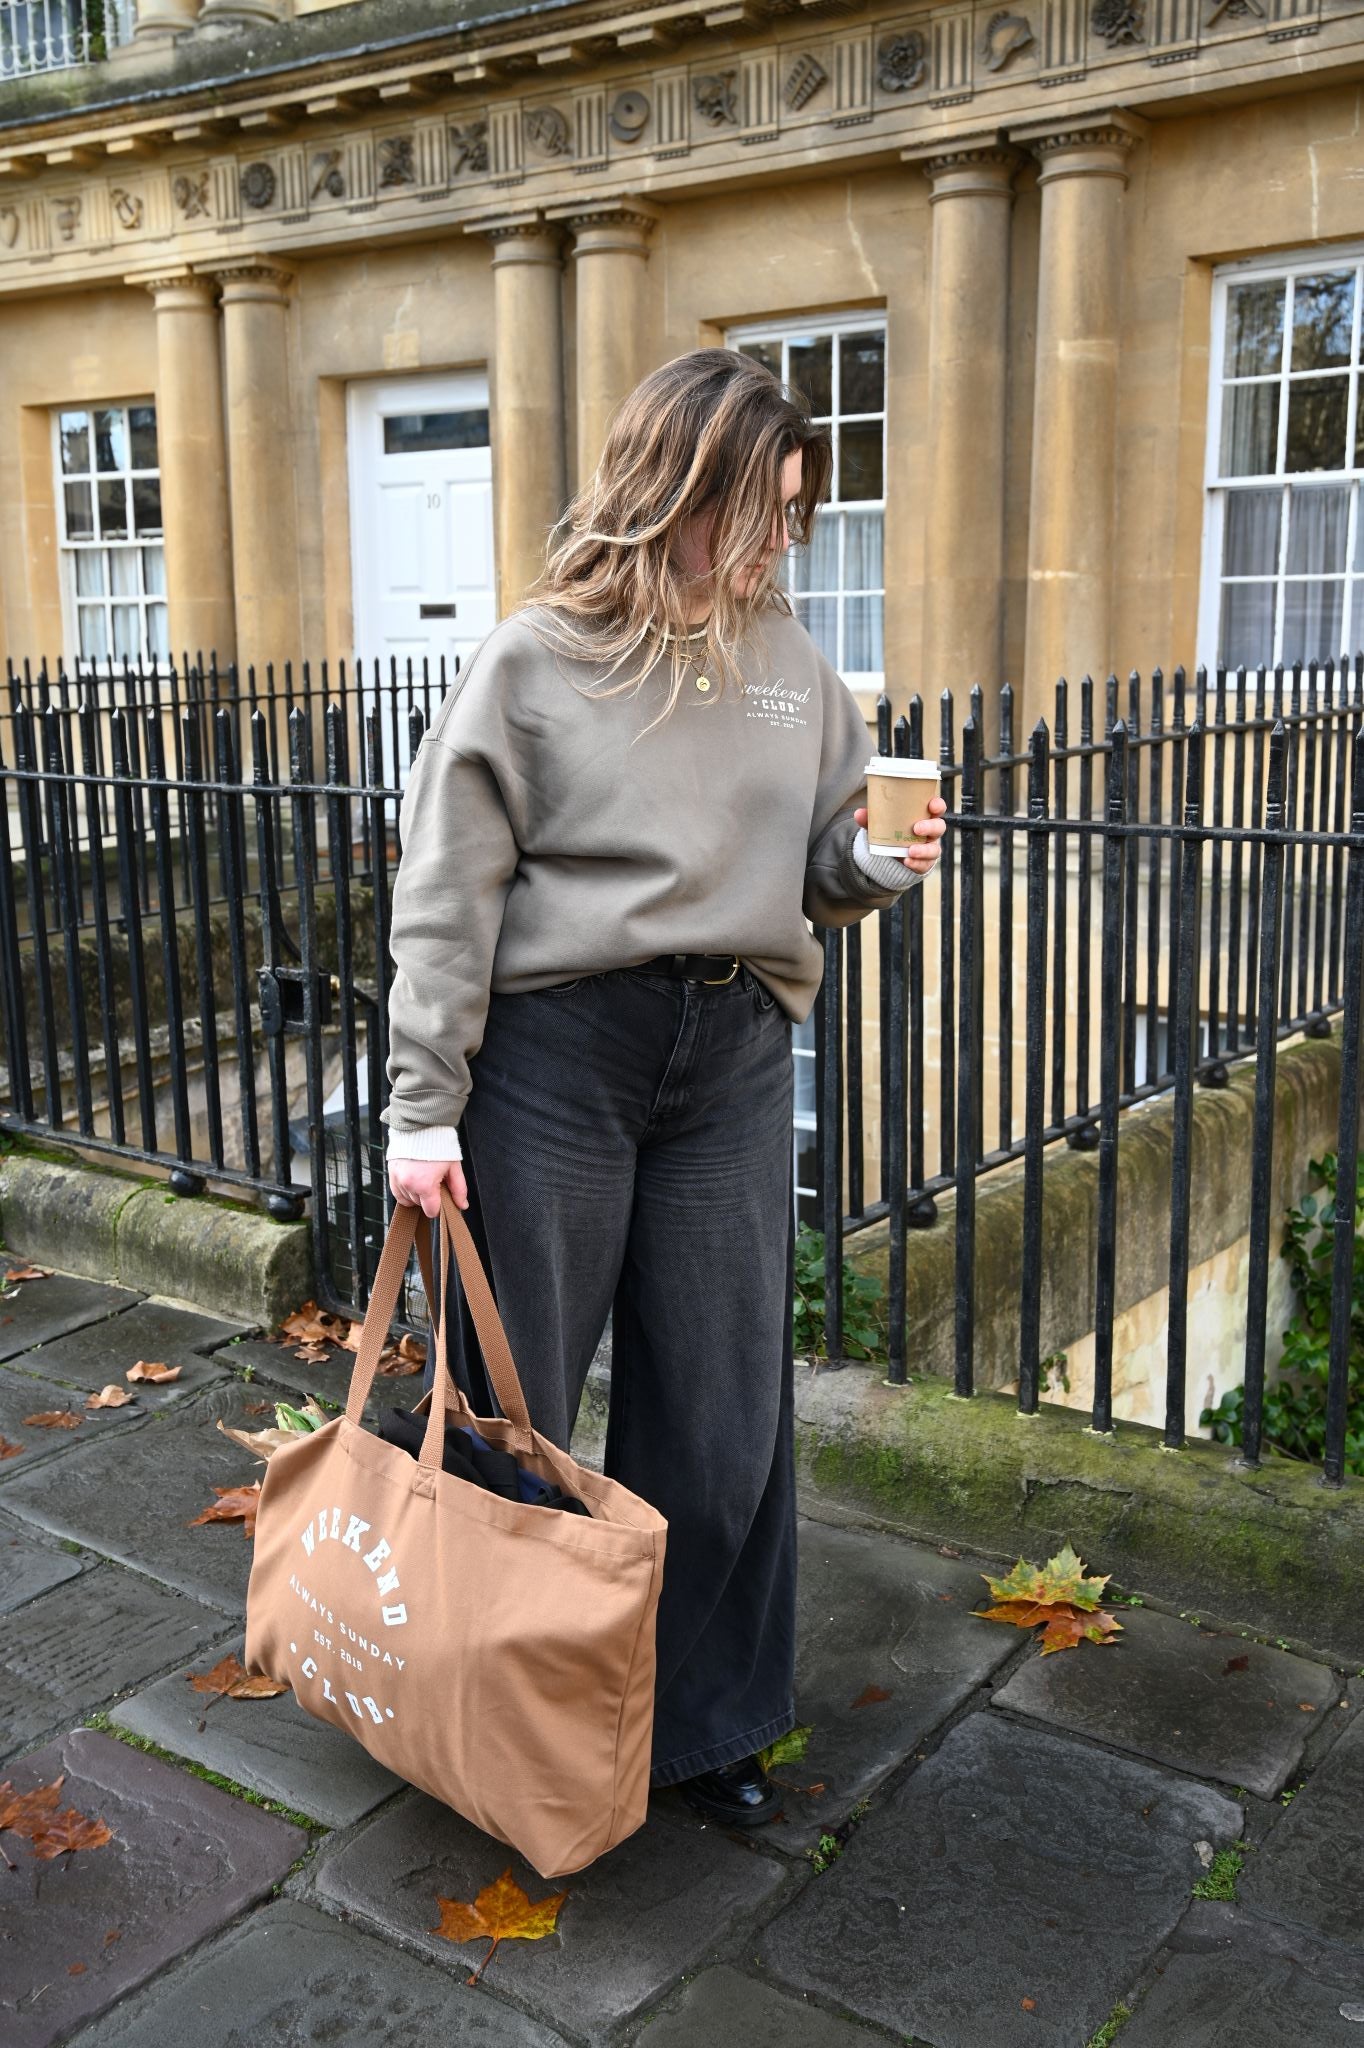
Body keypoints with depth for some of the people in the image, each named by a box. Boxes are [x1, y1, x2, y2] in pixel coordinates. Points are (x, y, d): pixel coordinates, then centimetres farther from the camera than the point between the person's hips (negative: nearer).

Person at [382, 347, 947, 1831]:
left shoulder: (789, 659, 8)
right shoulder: (535, 660, -5)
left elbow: (822, 867, 14)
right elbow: (445, 899, -6)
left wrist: (878, 860, -9)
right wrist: (424, 1107, -10)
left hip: (734, 1056, 4)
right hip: (557, 1048, -4)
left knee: (724, 1414, 10)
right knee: (510, 1403, 9)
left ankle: (698, 1719, 30)